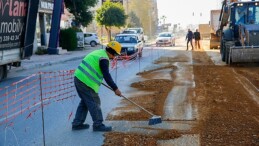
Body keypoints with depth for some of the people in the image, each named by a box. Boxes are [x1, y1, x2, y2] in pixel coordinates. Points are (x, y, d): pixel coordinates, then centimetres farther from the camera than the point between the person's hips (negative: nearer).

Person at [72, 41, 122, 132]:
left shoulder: (98, 52, 18)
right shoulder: (104, 58, -12)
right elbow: (107, 76, -18)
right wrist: (115, 89, -15)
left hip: (78, 78, 10)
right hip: (86, 82, -10)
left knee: (85, 101, 19)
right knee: (94, 103, 0)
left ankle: (77, 124, 23)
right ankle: (98, 125, 7)